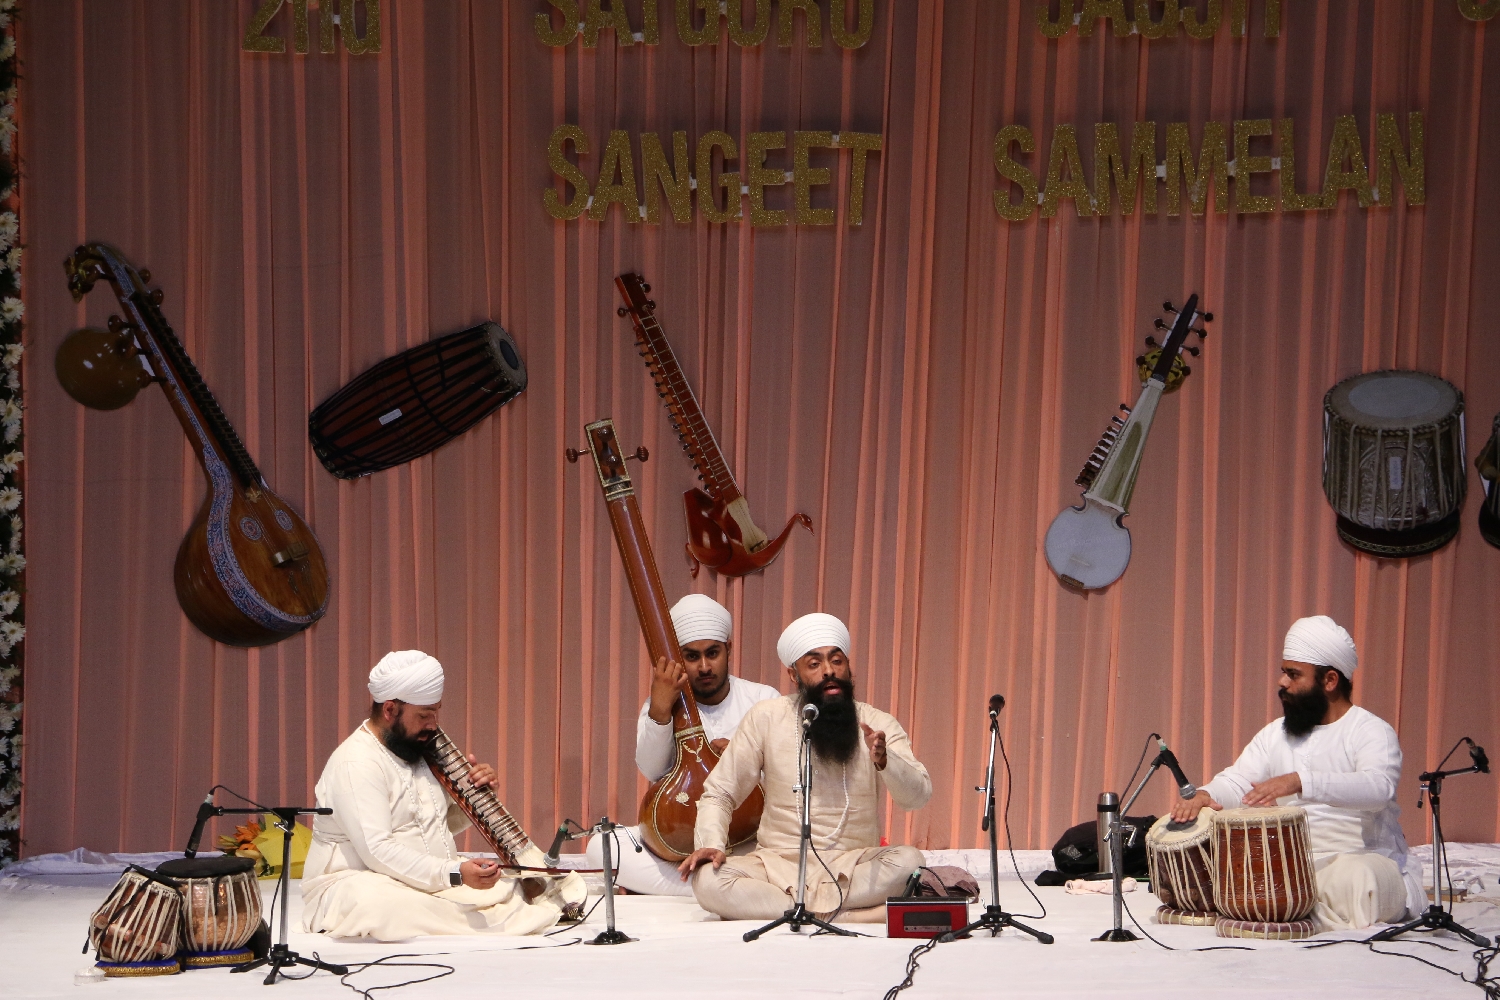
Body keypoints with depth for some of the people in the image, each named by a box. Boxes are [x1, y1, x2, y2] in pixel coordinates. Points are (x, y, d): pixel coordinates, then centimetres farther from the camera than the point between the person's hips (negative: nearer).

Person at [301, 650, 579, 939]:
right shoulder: (355, 764, -16)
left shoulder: (420, 753, 13)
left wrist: (475, 792, 3)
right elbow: (377, 850, -26)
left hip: (432, 881, 9)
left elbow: (446, 823, 25)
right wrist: (455, 873, -34)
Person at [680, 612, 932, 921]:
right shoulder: (766, 718, 3)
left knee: (909, 861, -32)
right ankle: (858, 916, -30)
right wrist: (710, 844, -14)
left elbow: (918, 796, -12)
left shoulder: (877, 724, 2)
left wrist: (884, 760, -33)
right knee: (707, 880, -30)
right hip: (778, 863, 0)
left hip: (854, 867, 0)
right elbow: (719, 794, 6)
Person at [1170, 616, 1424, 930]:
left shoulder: (1372, 731, -7)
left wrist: (1300, 782, -41)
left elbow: (1378, 787, -26)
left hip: (1365, 859, -6)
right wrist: (1204, 795, -20)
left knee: (1354, 879, -38)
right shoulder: (1275, 734, 15)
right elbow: (1237, 780, 6)